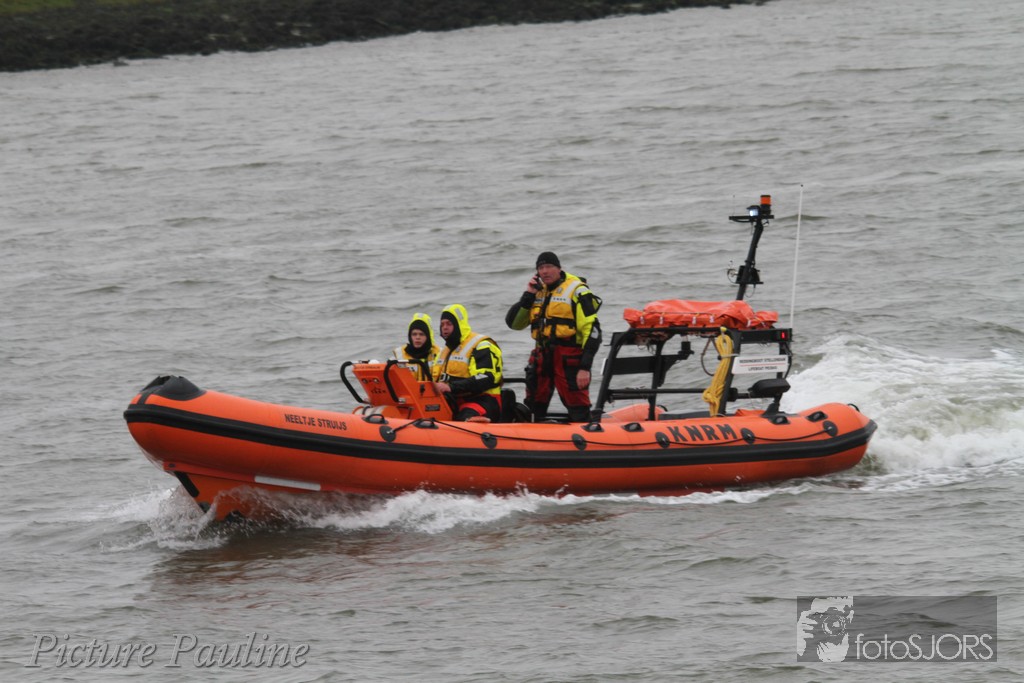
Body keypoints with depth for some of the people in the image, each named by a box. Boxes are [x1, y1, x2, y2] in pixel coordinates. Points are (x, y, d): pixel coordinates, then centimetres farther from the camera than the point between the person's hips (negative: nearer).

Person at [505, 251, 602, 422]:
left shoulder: (577, 291, -6)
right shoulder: (537, 291, 15)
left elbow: (592, 331, -11)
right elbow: (514, 323, 11)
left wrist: (585, 368, -18)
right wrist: (528, 295, 0)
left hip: (570, 359, -7)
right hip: (542, 357, 7)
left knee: (578, 413, -8)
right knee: (534, 410, 13)